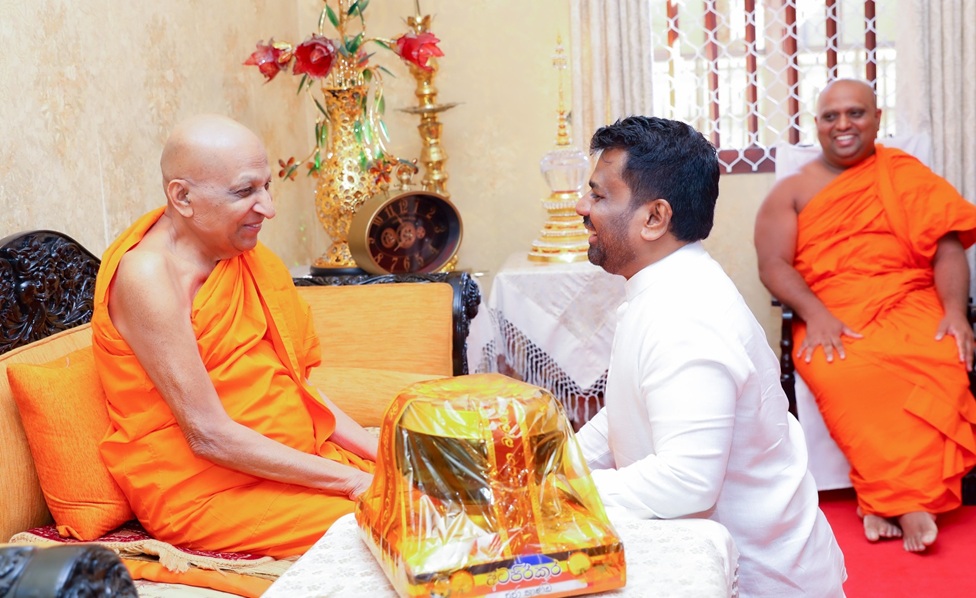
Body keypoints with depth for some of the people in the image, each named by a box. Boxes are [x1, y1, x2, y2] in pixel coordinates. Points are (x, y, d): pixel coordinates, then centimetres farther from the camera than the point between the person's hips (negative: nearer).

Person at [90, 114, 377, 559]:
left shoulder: (239, 252, 8)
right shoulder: (149, 275, -18)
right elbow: (208, 435, -21)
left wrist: (379, 451, 0)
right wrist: (349, 480, -19)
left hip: (295, 460, 8)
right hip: (202, 489, -8)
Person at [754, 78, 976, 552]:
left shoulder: (907, 176, 16)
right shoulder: (792, 190, 14)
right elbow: (772, 264, 2)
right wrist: (815, 315, -15)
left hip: (910, 303, 1)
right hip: (832, 314, -1)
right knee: (842, 374, -34)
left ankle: (889, 499, -27)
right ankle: (909, 500, -25)